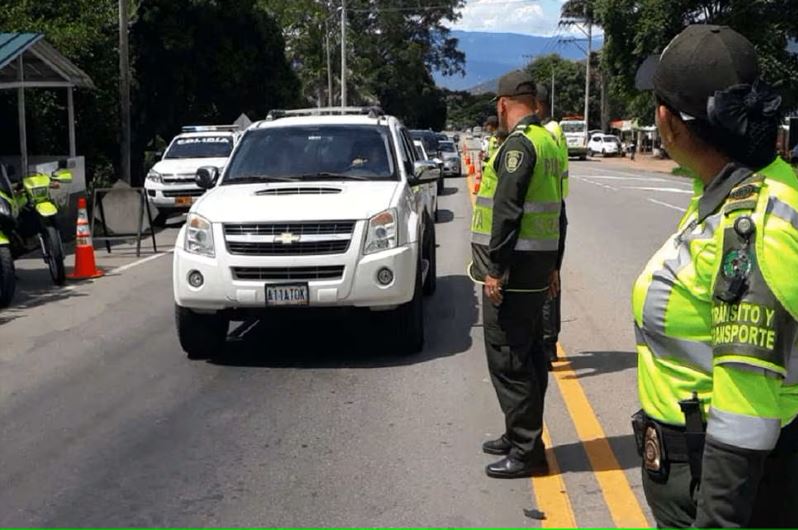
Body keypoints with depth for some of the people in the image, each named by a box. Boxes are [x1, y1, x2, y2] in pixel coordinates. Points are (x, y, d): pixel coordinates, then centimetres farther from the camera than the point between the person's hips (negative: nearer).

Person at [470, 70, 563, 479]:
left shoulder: (518, 144, -15)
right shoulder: (547, 142, 16)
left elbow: (507, 211, -22)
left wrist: (494, 269, -20)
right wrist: (552, 266, 23)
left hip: (512, 272, -10)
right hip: (537, 270, 10)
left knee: (508, 360, -4)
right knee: (526, 356, 17)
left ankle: (527, 451, 2)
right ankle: (521, 435, 29)